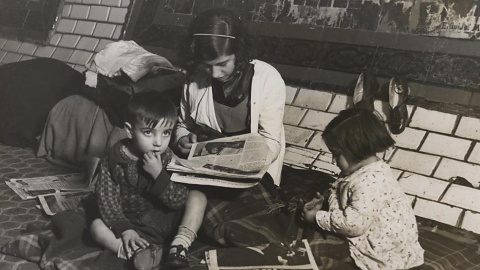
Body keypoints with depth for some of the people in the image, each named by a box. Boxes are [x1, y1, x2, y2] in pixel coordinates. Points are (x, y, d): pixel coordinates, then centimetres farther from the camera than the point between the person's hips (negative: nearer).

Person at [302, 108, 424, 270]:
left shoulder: (369, 184, -30)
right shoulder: (359, 169, 0)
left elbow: (353, 224, -29)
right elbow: (340, 193, 15)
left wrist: (318, 218, -19)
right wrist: (323, 200, -3)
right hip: (374, 236, 9)